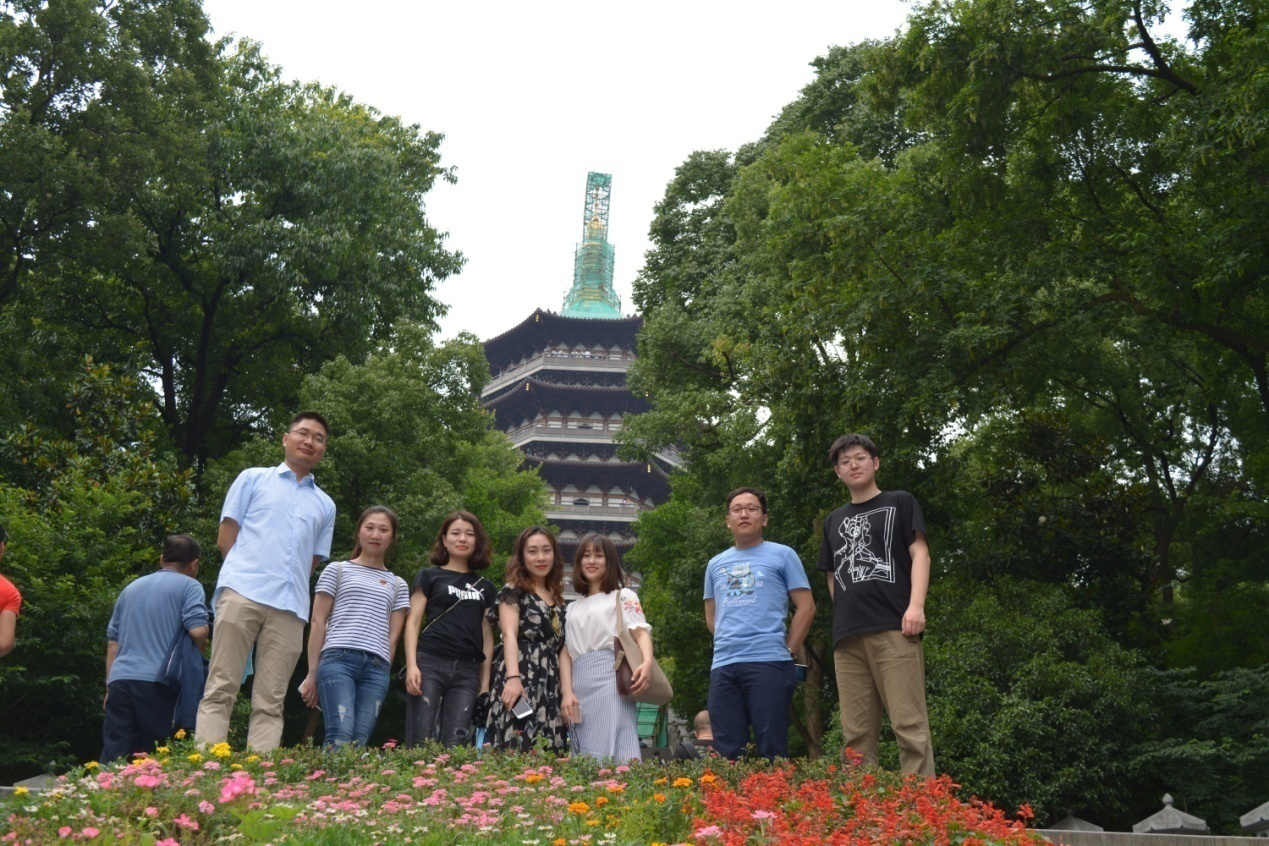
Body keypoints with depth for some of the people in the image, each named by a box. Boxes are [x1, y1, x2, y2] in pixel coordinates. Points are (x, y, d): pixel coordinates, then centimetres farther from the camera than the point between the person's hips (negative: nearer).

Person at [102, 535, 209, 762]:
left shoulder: (131, 588, 25)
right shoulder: (189, 586, 4)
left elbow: (112, 643, 24)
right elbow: (198, 630, -11)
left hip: (119, 681, 5)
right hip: (157, 683, -5)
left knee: (114, 759, 0)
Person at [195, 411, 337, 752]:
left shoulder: (325, 505, 24)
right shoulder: (253, 479, 16)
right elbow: (226, 538, 10)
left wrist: (289, 588, 8)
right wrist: (248, 573, 4)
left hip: (290, 607, 3)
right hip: (242, 592, -3)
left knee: (271, 702, -2)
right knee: (221, 689, -9)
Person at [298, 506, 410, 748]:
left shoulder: (398, 585, 22)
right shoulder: (337, 571, 15)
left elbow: (393, 635, 16)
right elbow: (318, 622, 10)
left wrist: (383, 675, 6)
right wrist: (312, 673, 3)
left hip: (376, 667, 3)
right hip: (338, 658, -2)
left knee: (359, 742, -9)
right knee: (341, 737, -21)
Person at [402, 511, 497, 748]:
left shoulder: (485, 587, 19)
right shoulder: (430, 576, 10)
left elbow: (487, 635, 17)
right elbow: (413, 622, 4)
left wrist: (485, 681, 10)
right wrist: (411, 665, -10)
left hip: (468, 670, 3)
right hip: (430, 663, -3)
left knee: (455, 744, -3)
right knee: (422, 744, -9)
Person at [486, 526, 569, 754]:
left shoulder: (557, 600, 21)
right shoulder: (513, 591, 4)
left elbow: (562, 647, 15)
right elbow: (509, 635, -10)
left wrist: (567, 691, 3)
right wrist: (513, 678, -25)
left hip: (550, 686, 6)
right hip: (520, 678, -6)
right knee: (517, 751, -15)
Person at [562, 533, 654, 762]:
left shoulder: (623, 596, 13)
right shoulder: (574, 608, 25)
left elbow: (640, 631, -3)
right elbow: (569, 653, 17)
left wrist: (647, 661, -24)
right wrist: (567, 691, 0)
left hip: (610, 679, -5)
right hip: (580, 685, 5)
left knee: (612, 752, -18)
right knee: (585, 758, -2)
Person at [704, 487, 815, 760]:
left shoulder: (782, 555, 7)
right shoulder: (716, 564, 20)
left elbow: (806, 607, 4)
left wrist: (788, 649, -1)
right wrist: (728, 644, 12)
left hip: (768, 663, -4)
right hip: (722, 666, 4)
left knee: (772, 750, -6)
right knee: (726, 752, 4)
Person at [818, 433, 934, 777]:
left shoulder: (900, 503, 13)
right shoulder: (834, 521, 25)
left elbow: (920, 554, 3)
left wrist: (916, 605, -12)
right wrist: (843, 620, 11)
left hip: (894, 630, -4)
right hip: (847, 636, 5)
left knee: (909, 725, -11)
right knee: (856, 734, 2)